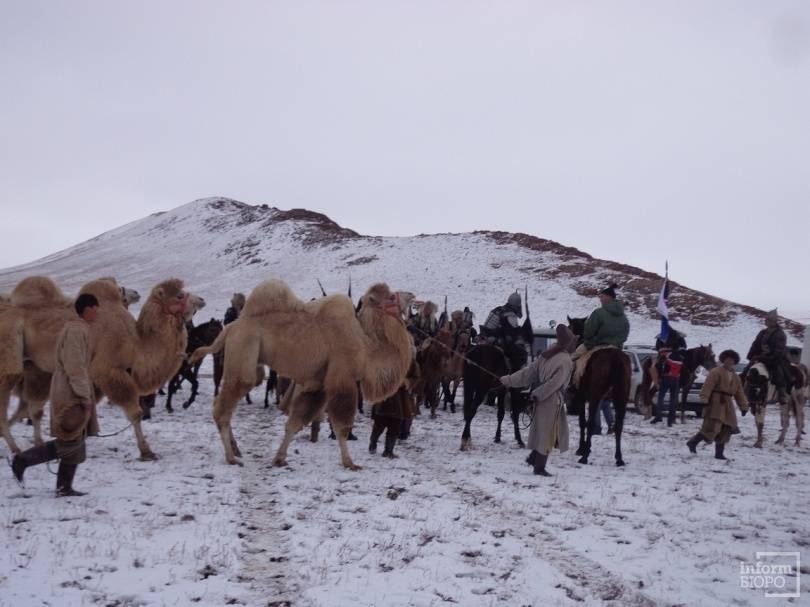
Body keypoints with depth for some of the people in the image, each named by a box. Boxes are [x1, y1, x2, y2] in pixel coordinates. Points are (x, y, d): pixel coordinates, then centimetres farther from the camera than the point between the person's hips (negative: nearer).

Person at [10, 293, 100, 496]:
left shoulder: (79, 329, 15)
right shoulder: (76, 331, -16)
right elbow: (75, 367, -21)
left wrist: (86, 394, 20)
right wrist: (85, 396, -17)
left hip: (71, 395, 10)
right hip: (71, 396, -10)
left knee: (75, 443, 11)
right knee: (69, 444, -5)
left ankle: (64, 488, 15)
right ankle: (23, 460, 3)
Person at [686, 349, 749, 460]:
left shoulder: (735, 376, 19)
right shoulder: (716, 372, -5)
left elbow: (740, 393, 22)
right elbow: (708, 386, -14)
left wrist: (744, 406, 18)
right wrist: (704, 399, -24)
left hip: (727, 404, 8)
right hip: (715, 402, -8)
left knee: (725, 429, 5)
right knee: (712, 427, -16)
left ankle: (719, 452, 11)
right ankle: (693, 442, -5)